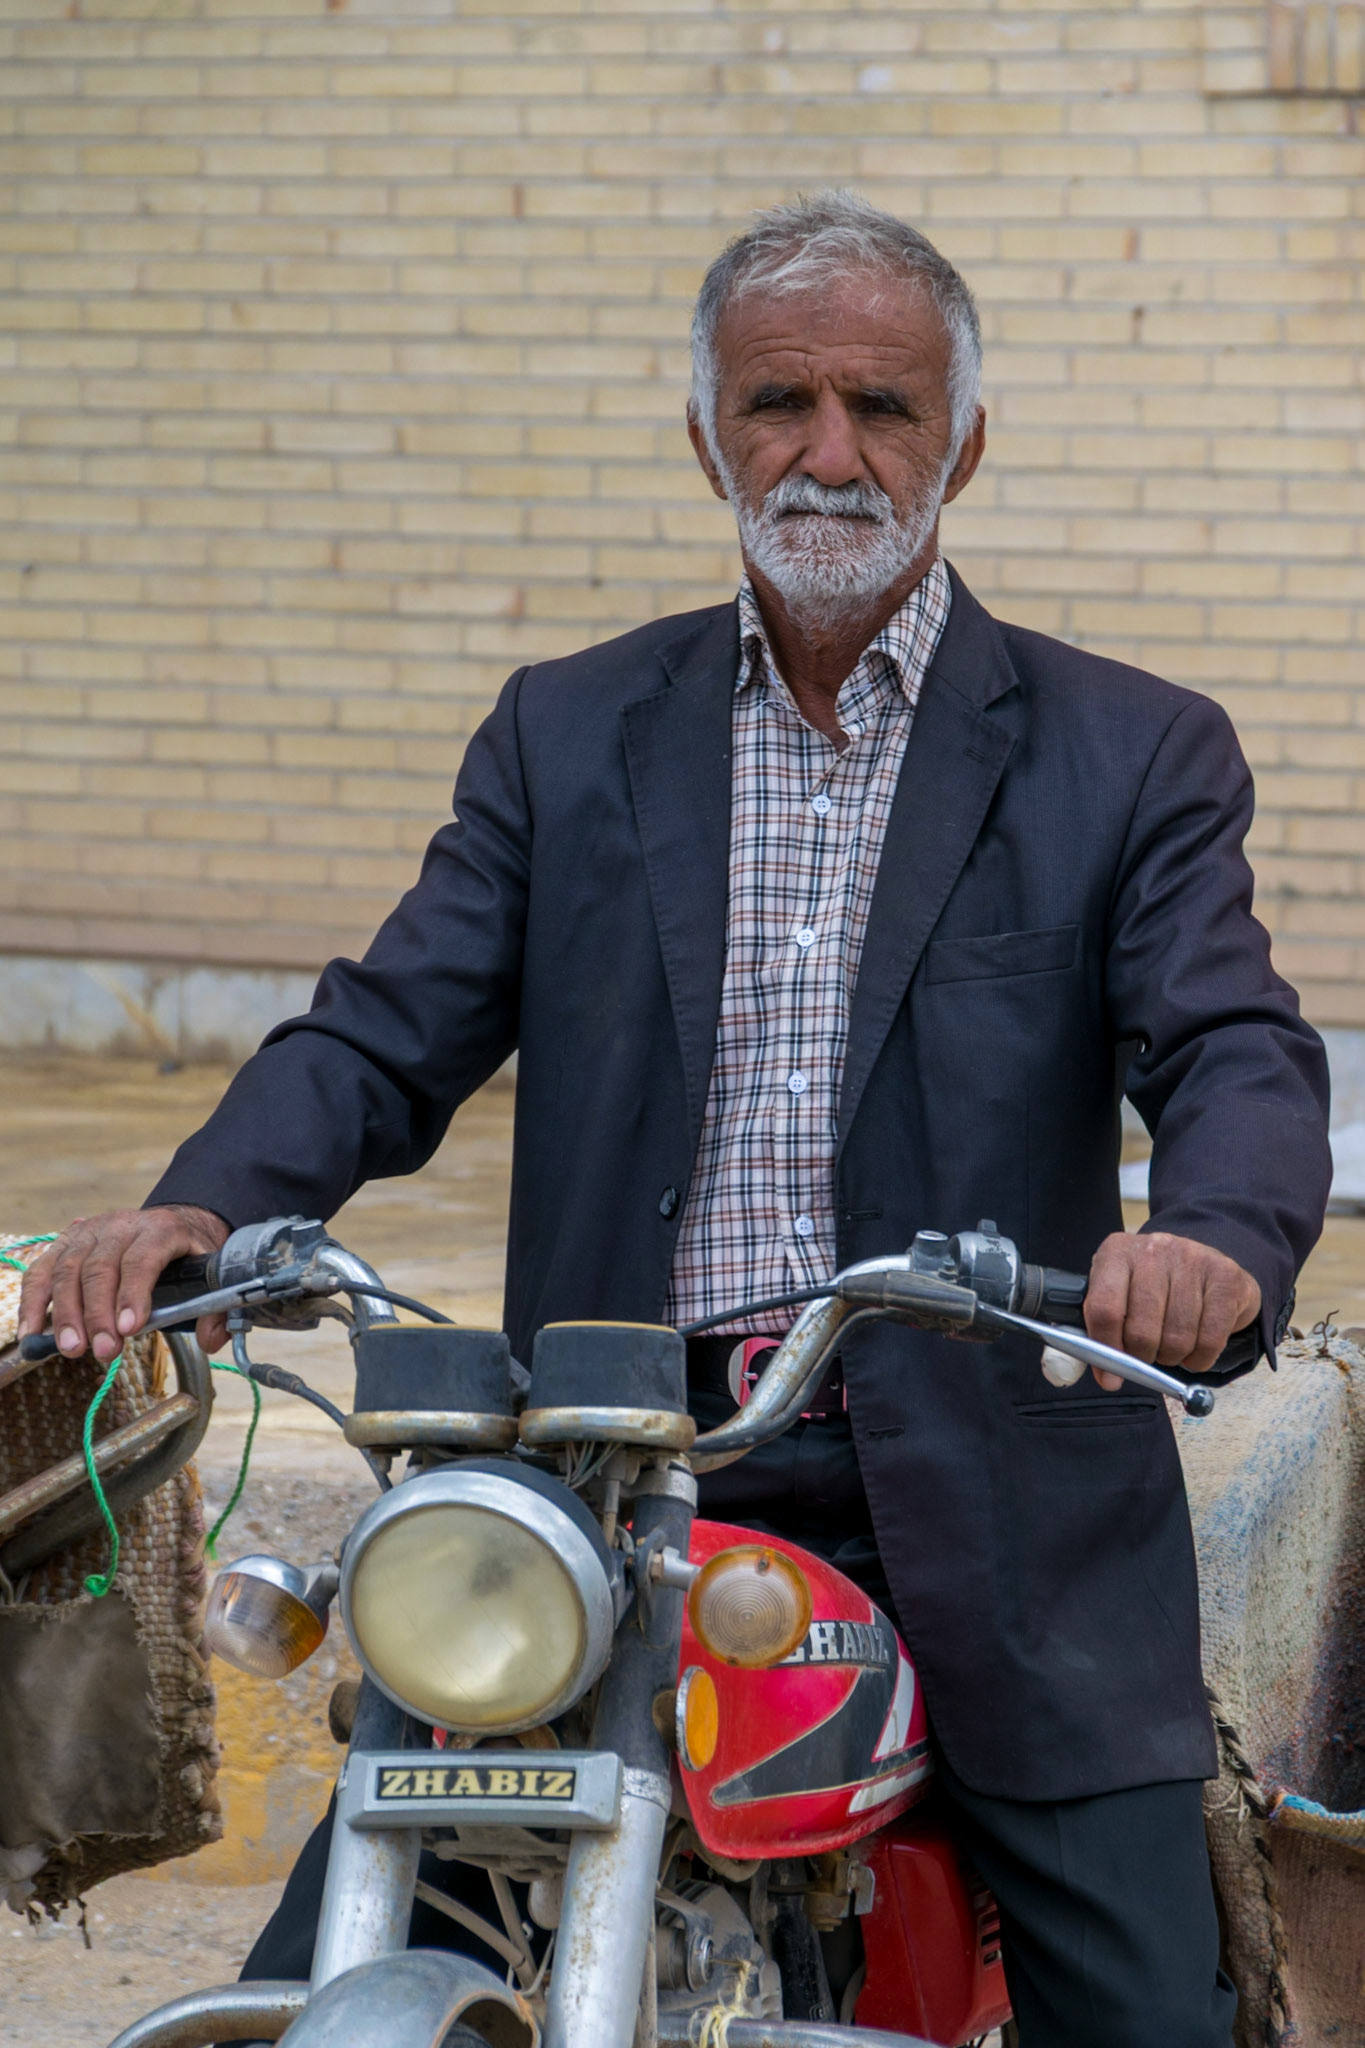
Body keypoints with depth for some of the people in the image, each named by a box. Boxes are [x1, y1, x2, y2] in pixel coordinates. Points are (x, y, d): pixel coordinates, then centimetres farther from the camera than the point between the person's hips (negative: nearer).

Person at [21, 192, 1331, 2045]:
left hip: (993, 1511, -1)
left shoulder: (1133, 757, 4)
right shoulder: (567, 738, 11)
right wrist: (198, 1209, -17)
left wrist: (1216, 1237, -32)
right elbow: (388, 1032, 4)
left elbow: (1238, 1057, -7)